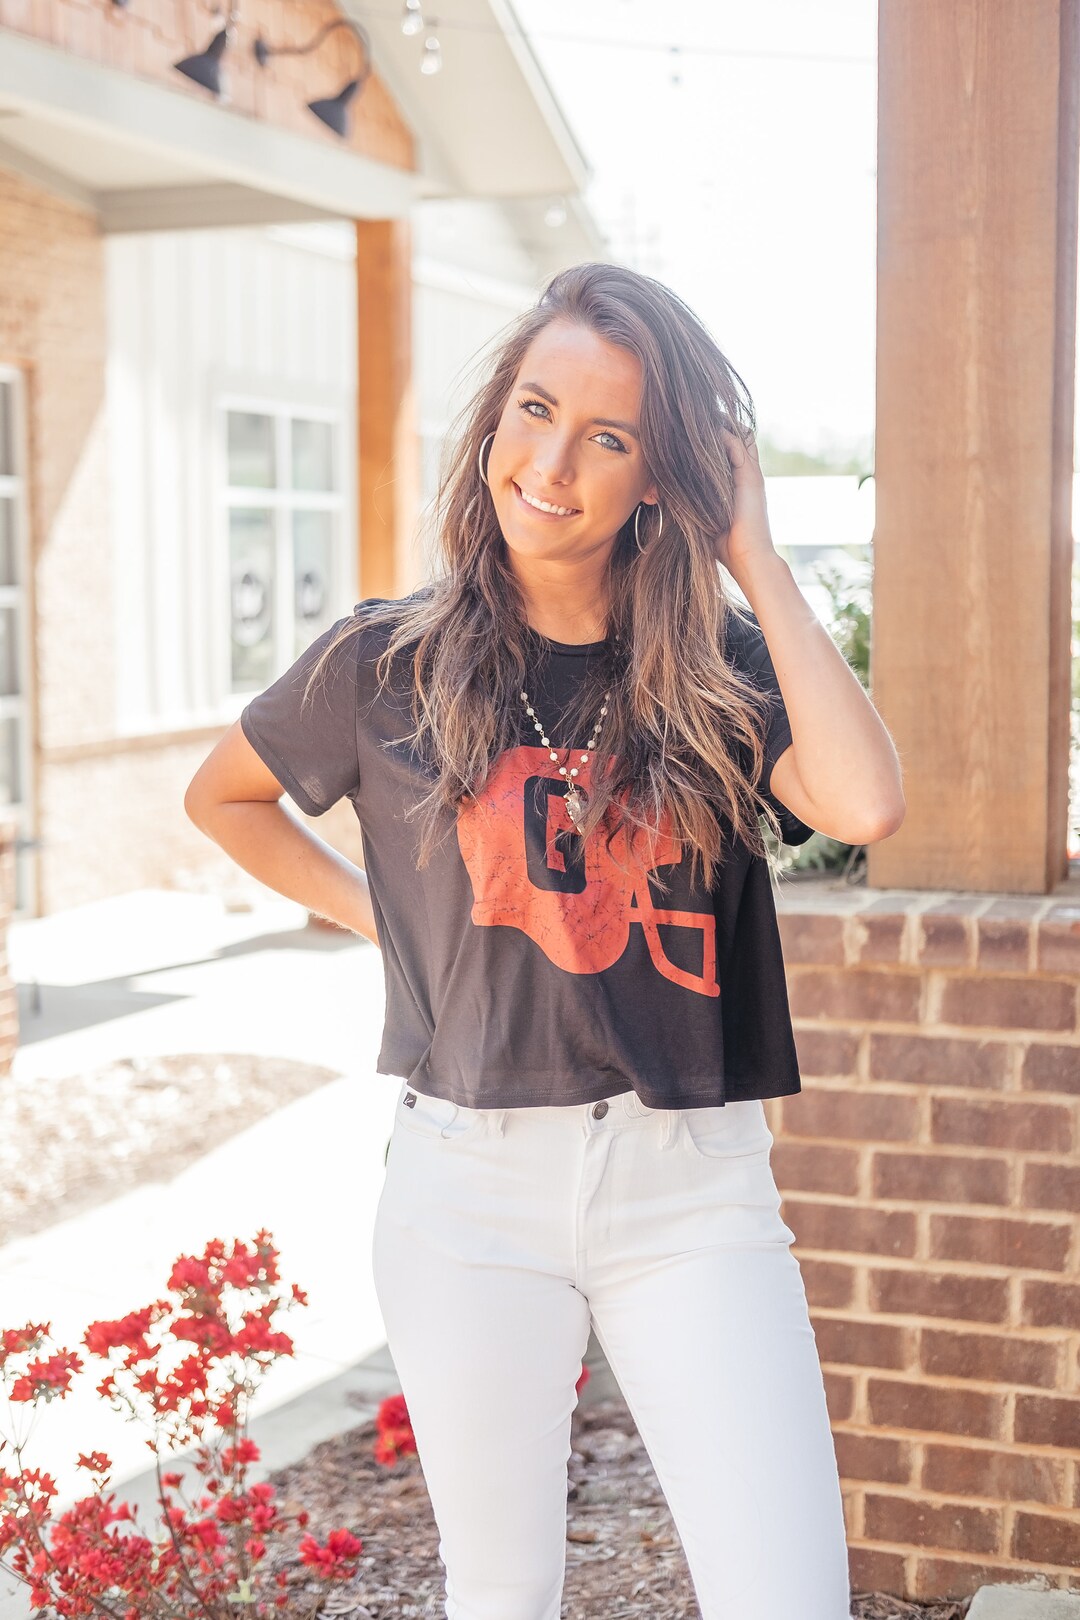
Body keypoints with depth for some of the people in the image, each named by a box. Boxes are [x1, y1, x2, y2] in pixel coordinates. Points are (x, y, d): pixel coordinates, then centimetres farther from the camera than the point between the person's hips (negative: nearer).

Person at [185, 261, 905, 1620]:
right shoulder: (387, 665, 1)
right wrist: (378, 914, 6)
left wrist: (752, 554, -12)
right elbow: (222, 799, 18)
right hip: (471, 1185, 0)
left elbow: (863, 806, -20)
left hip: (693, 1188, 0)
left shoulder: (719, 669, 1)